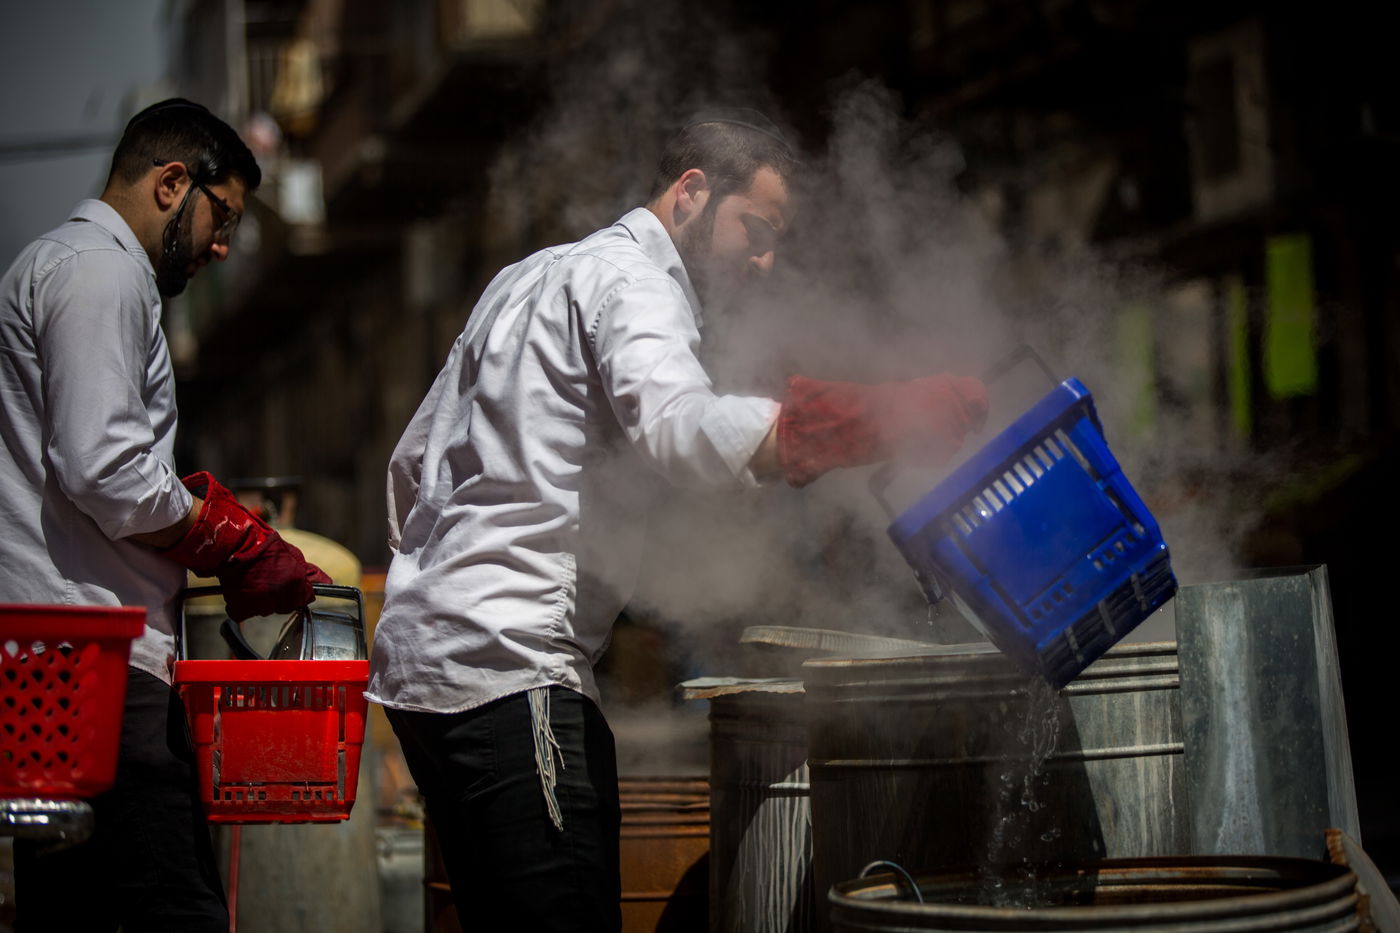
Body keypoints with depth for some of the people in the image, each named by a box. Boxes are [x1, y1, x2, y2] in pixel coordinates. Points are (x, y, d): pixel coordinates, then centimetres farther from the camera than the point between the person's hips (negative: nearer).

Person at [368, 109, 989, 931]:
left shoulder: (539, 276, 26)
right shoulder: (628, 279, -5)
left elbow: (414, 460, 30)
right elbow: (679, 430, -27)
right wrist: (892, 418, -34)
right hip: (511, 663, -10)